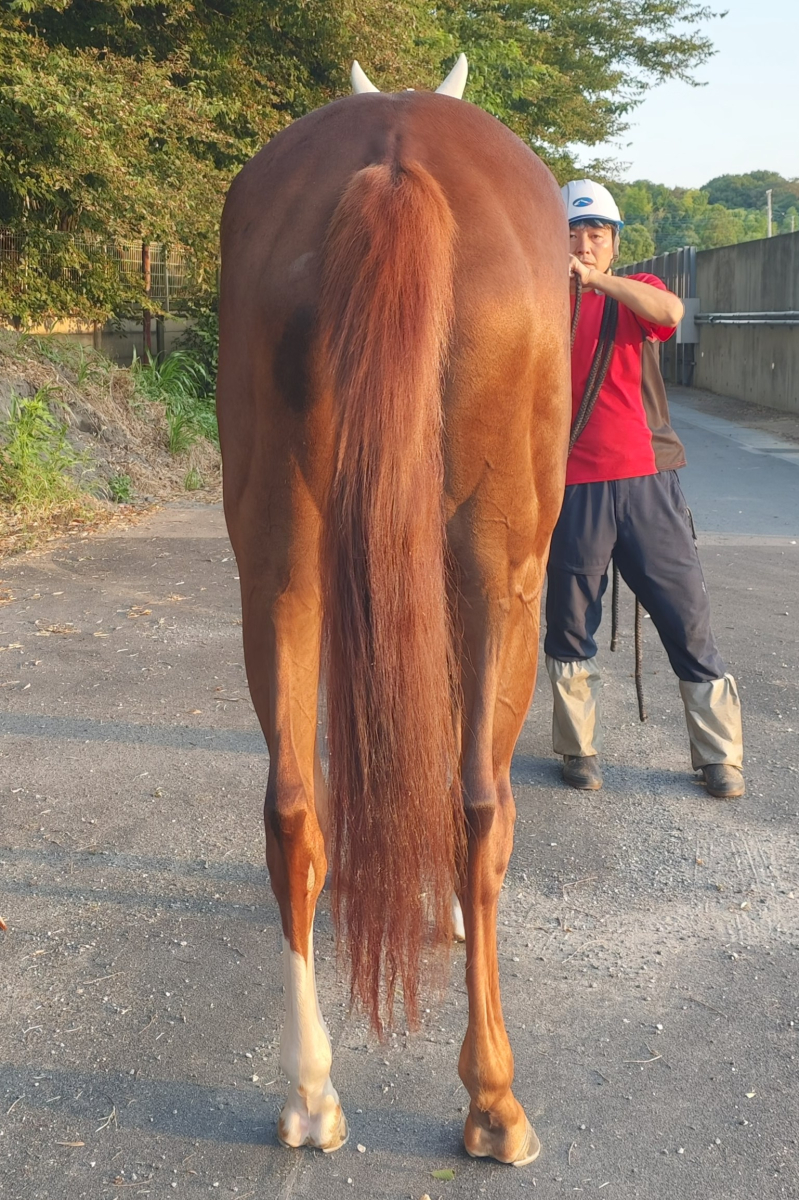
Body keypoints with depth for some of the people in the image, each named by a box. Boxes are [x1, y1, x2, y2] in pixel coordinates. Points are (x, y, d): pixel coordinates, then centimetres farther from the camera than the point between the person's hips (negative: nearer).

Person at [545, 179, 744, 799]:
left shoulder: (637, 293, 11)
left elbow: (670, 312, -14)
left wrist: (596, 278, -22)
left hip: (646, 480, 0)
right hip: (573, 486, 0)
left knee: (688, 618, 2)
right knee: (571, 625, 7)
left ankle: (720, 754, 13)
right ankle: (579, 749, 22)